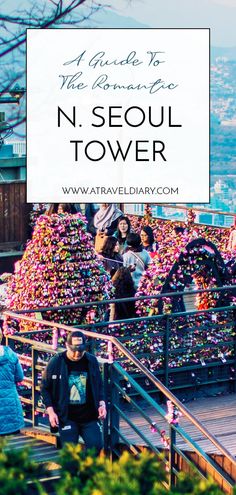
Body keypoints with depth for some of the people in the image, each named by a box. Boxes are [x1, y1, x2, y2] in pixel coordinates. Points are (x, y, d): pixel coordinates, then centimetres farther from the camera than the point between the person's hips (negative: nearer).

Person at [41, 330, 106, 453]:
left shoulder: (92, 361, 2)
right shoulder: (56, 362, -6)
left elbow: (99, 386, 14)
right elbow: (45, 388, 2)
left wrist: (101, 403, -1)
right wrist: (50, 411, -7)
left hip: (89, 416, 2)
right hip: (67, 417, -2)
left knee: (96, 445, -7)